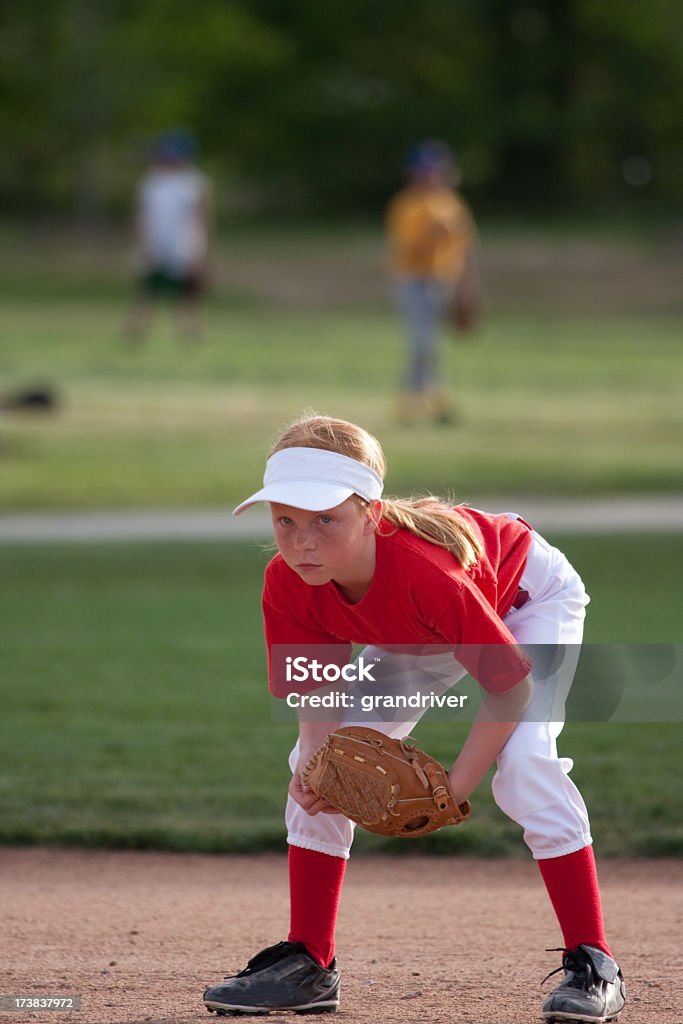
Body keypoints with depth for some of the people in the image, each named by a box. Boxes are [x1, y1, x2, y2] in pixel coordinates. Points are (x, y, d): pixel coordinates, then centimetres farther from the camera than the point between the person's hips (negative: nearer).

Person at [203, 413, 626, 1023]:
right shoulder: (288, 584, -29)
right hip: (416, 634, 6)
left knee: (524, 759, -29)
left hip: (530, 600, -6)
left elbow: (511, 684, -33)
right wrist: (315, 768, -36)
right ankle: (309, 964, 6)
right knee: (315, 767, -4)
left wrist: (455, 789, -33)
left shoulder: (425, 569, -45)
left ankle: (592, 966, -21)